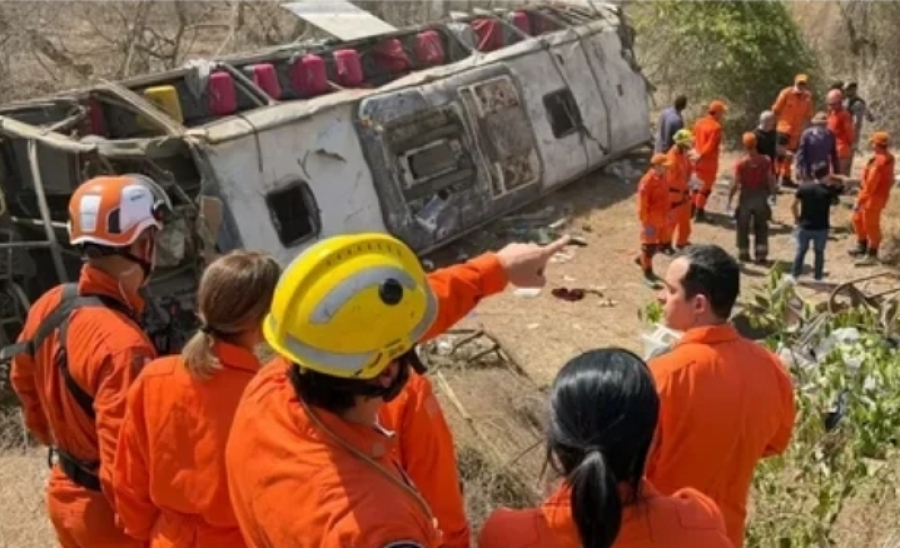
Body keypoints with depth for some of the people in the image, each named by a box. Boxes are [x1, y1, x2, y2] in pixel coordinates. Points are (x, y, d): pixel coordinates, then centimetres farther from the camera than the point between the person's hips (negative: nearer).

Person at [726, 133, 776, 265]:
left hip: (746, 197, -2)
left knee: (743, 227, 14)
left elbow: (735, 183, -14)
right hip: (761, 196, 2)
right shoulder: (765, 161, -8)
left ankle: (743, 254, 22)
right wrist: (773, 193, 11)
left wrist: (729, 199, -5)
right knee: (761, 228, 15)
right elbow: (770, 180, -4)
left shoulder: (740, 163, -15)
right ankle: (761, 255, 12)